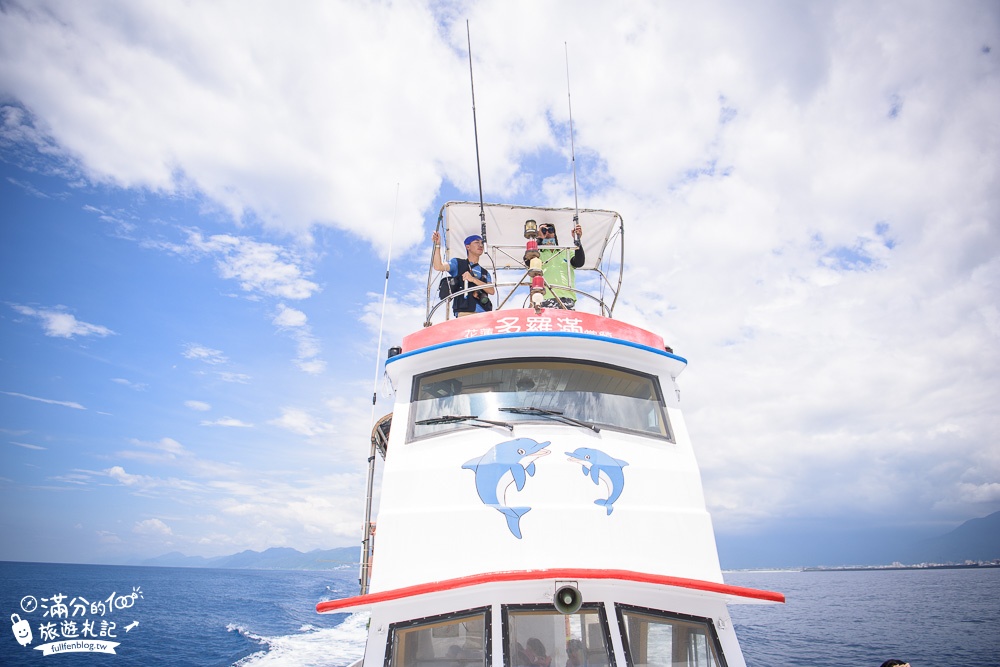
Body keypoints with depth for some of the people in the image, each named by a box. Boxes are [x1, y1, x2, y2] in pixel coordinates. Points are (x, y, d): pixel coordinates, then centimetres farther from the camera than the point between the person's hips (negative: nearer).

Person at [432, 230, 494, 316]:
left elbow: (492, 291, 8)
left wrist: (473, 279, -4)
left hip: (484, 314, 4)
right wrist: (437, 245, -9)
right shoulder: (457, 263, 16)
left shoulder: (485, 273, 26)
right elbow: (438, 267, -2)